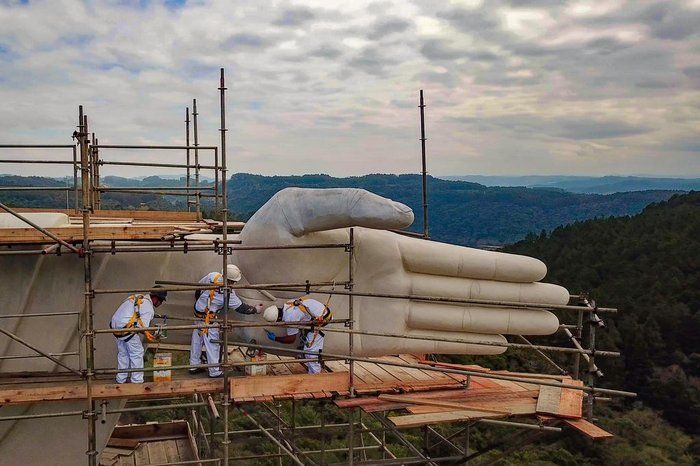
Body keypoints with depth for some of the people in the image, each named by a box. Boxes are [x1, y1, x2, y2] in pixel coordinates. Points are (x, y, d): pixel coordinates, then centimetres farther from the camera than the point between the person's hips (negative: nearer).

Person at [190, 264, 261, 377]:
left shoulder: (212, 276, -8)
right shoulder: (228, 293, -22)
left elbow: (198, 288, 7)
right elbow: (241, 308, -10)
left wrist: (197, 300, 25)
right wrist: (256, 310, 4)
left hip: (197, 313, 7)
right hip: (208, 319, -7)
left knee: (197, 340, 18)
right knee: (212, 344, 3)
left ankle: (194, 365, 31)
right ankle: (215, 371, 12)